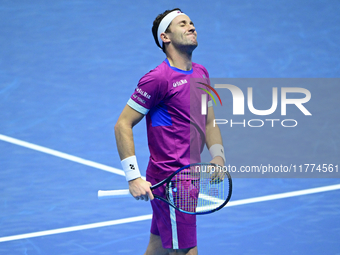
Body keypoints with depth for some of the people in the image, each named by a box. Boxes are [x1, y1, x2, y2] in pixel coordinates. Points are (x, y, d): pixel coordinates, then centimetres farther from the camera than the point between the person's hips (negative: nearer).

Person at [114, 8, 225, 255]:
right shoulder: (158, 78, -14)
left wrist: (218, 156, 4)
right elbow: (122, 125, -13)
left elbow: (209, 122, 21)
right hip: (169, 179, -8)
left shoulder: (201, 73, 12)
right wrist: (133, 177, -19)